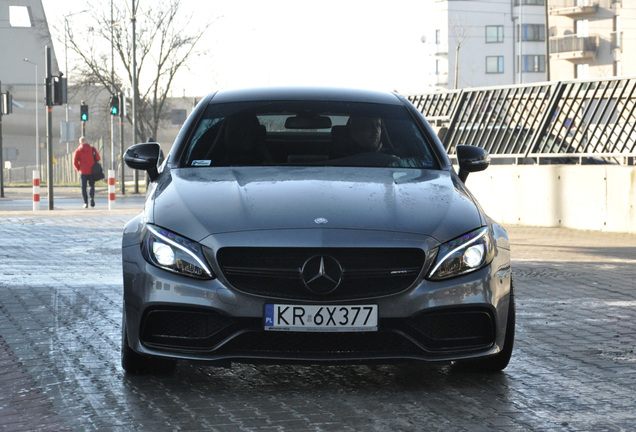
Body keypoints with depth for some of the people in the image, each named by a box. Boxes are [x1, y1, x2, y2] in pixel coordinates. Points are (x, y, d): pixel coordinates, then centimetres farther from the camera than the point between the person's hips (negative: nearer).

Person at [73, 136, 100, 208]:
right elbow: (98, 159, 4)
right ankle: (92, 196, -16)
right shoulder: (93, 149, 0)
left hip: (83, 172, -1)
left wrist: (79, 169, 11)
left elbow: (75, 163, -6)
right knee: (92, 185, 13)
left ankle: (86, 203, 0)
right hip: (92, 172, 1)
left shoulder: (78, 151, -3)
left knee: (84, 187, 8)